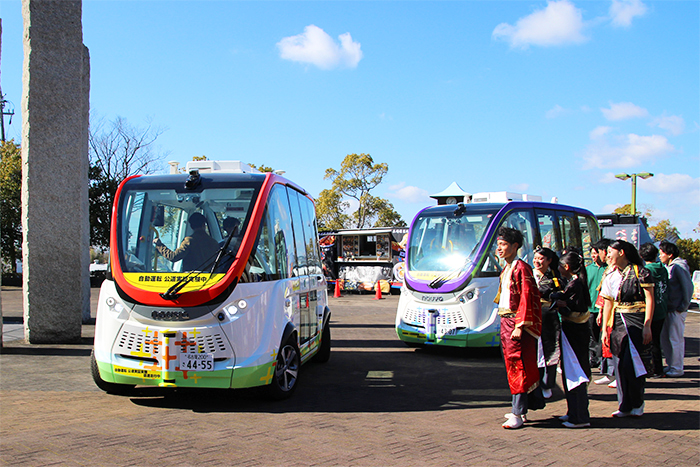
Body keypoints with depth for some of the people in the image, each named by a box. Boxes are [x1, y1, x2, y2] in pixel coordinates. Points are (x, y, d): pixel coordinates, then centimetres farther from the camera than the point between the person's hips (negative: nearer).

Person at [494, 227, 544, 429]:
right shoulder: (506, 269, 16)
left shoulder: (521, 268, -13)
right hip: (505, 321, 10)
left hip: (517, 322, -9)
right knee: (513, 365, 13)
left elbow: (526, 298, -18)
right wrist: (505, 322, 17)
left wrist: (520, 325, -21)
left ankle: (518, 414, -6)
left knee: (518, 365, -8)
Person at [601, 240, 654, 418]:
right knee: (620, 364, 3)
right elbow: (608, 303, 16)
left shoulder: (640, 272, -6)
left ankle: (637, 405, 6)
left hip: (637, 321, -6)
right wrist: (605, 328, 12)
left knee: (633, 363, -8)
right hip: (618, 322, 6)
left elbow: (650, 300, -8)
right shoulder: (610, 277, 12)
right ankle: (625, 405, 11)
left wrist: (647, 325, -14)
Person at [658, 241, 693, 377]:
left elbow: (688, 287, -14)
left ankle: (677, 368, 5)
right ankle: (670, 365, 22)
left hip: (677, 310, -8)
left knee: (675, 339, -3)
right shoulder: (666, 267, 13)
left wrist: (683, 307, -12)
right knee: (664, 338, 11)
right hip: (667, 309, 8)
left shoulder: (679, 267, -12)